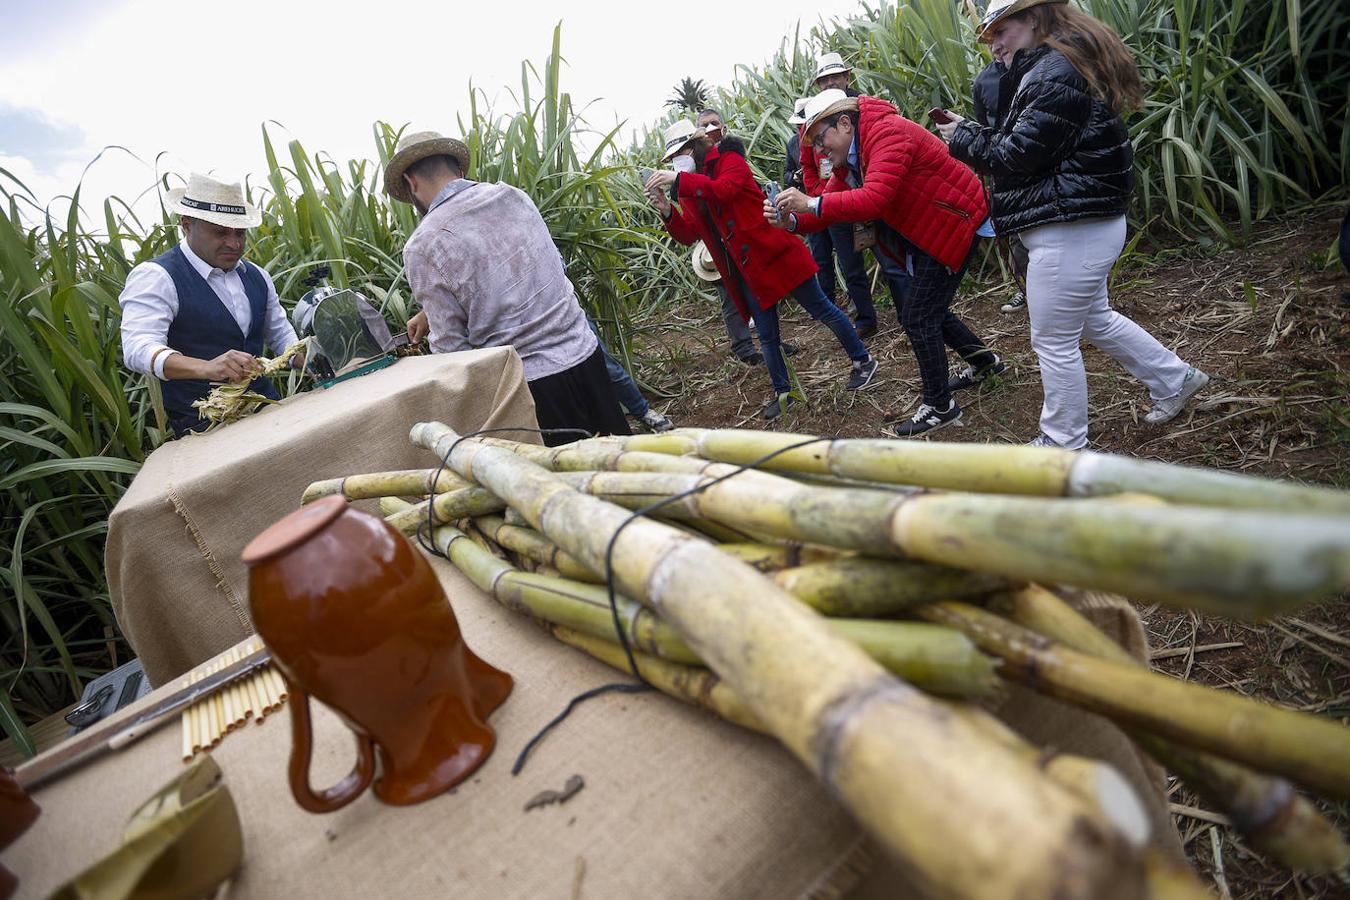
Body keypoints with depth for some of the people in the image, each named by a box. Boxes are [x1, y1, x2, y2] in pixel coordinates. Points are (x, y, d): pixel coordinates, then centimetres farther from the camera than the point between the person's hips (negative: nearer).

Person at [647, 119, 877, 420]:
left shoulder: (730, 160, -7)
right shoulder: (689, 188, 13)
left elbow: (722, 190, -28)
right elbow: (689, 234, 5)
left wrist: (679, 179, -33)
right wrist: (667, 211, -12)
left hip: (775, 254, -6)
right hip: (746, 271, 7)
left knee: (821, 310, 5)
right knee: (767, 336, 11)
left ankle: (863, 360, 22)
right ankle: (783, 393, 25)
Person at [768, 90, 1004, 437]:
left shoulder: (887, 134, -24)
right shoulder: (847, 158, 6)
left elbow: (875, 199, -38)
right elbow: (829, 207, 1)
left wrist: (812, 203, -39)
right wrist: (792, 220, -19)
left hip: (954, 223, -10)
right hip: (925, 233, 10)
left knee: (918, 316, -9)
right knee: (926, 309, 19)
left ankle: (939, 407, 4)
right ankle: (984, 361, 39)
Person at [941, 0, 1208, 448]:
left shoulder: (1055, 72, -16)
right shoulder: (1048, 68, 16)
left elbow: (1017, 157, -19)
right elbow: (1021, 143, 16)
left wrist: (963, 139, -5)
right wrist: (971, 129, 6)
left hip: (1070, 230, -11)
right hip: (1083, 224, 11)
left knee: (1054, 342, 0)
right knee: (1094, 319, 25)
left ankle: (1063, 443, 15)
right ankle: (1176, 379, 39)